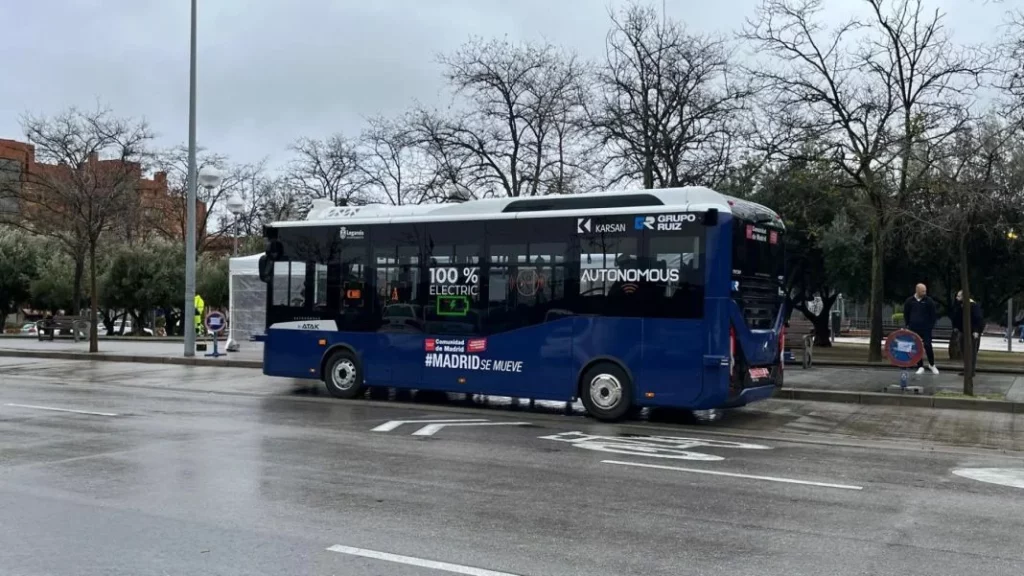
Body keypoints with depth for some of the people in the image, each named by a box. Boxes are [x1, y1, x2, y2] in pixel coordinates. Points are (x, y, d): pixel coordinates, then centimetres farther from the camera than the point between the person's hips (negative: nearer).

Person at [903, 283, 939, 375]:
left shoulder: (929, 301, -2)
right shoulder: (909, 301, 3)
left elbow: (934, 314, 2)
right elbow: (906, 314, 13)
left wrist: (931, 325, -3)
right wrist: (908, 325, 7)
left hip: (926, 329, -2)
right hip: (914, 329, 2)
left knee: (928, 346, -7)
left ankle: (932, 365, 14)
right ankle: (920, 367, 11)